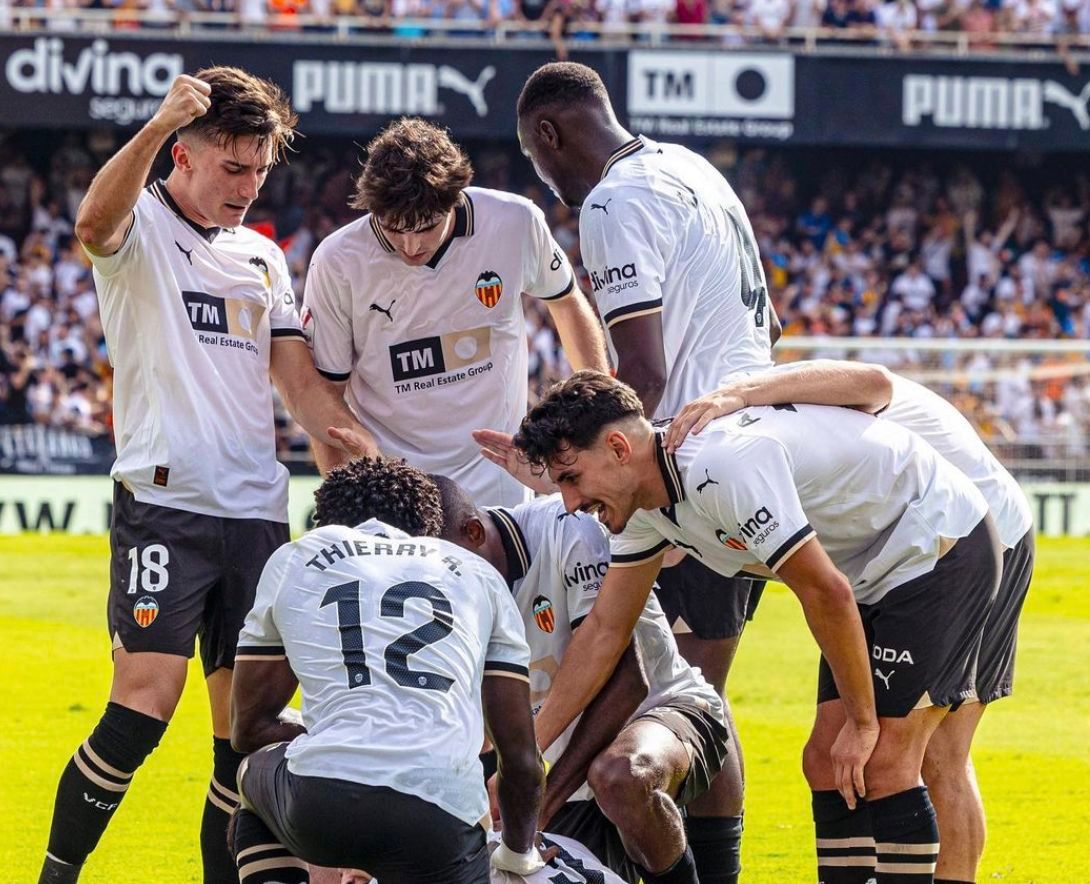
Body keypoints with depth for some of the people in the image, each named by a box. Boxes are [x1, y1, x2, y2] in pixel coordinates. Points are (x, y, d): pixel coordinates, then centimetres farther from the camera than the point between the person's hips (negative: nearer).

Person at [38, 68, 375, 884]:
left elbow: (301, 382, 20)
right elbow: (95, 221, -25)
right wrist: (159, 125, -40)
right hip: (165, 502, -6)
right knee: (144, 704, -15)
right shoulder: (142, 229, 0)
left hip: (257, 510, 6)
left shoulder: (263, 258, 20)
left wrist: (375, 455, 3)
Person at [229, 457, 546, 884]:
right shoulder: (479, 575, 25)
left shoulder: (293, 560, 24)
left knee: (257, 768, 36)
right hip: (444, 812, 1)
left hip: (319, 800, 0)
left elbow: (249, 728, 28)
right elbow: (522, 756, 24)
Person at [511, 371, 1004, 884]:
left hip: (942, 547, -10)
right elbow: (605, 630, 9)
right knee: (825, 762, 4)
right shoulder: (644, 501, 0)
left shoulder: (726, 467, -31)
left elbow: (827, 594, -29)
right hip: (877, 572, 10)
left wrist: (862, 722, -19)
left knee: (882, 763, -16)